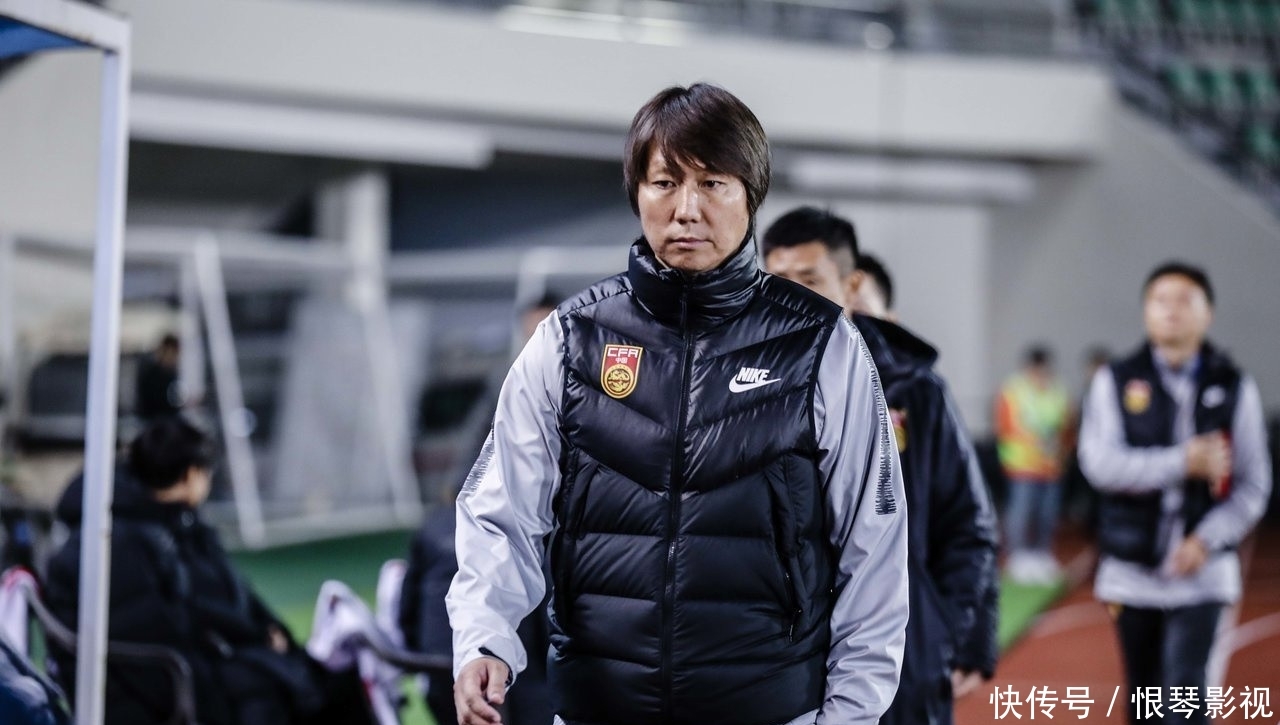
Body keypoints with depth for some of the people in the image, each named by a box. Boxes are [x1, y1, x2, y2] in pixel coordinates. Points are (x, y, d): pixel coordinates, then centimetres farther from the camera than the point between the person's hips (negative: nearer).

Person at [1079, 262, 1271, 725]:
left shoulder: (1234, 388, 2)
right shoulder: (1115, 382, 2)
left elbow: (1254, 484, 0)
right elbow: (1099, 462, -11)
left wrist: (1207, 539, -15)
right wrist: (1183, 463, -19)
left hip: (1201, 572, -1)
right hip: (1132, 569, 2)